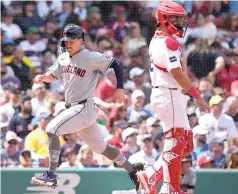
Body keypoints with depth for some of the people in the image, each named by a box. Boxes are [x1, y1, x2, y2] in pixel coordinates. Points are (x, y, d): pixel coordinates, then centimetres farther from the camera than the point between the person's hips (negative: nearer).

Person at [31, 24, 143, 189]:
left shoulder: (91, 58, -12)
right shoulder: (63, 58, 11)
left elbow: (117, 64, -10)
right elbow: (53, 75, 21)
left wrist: (120, 88, -18)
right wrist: (42, 77, -1)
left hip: (85, 107, -9)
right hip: (72, 108, 9)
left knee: (51, 129, -20)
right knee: (99, 146, 18)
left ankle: (51, 175, -20)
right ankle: (132, 170, 32)